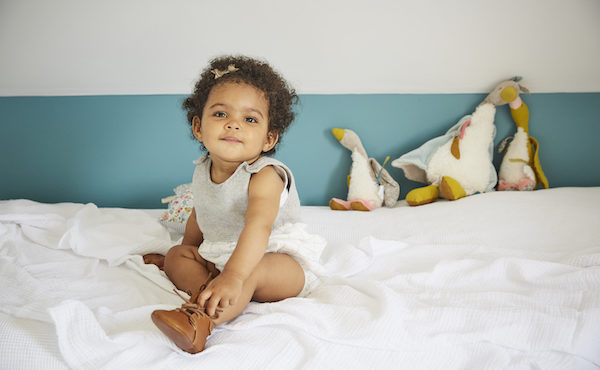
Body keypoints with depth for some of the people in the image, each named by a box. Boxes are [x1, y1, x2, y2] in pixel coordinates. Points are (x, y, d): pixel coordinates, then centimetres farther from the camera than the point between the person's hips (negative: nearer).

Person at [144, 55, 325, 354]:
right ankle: (206, 298, -26)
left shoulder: (264, 176, -24)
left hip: (281, 261, -8)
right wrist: (186, 256, 31)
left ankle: (201, 321, -58)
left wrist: (233, 276, -58)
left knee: (251, 271, -37)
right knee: (177, 255, 4)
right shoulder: (202, 172, 0)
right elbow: (199, 218, 19)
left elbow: (259, 226, -43)